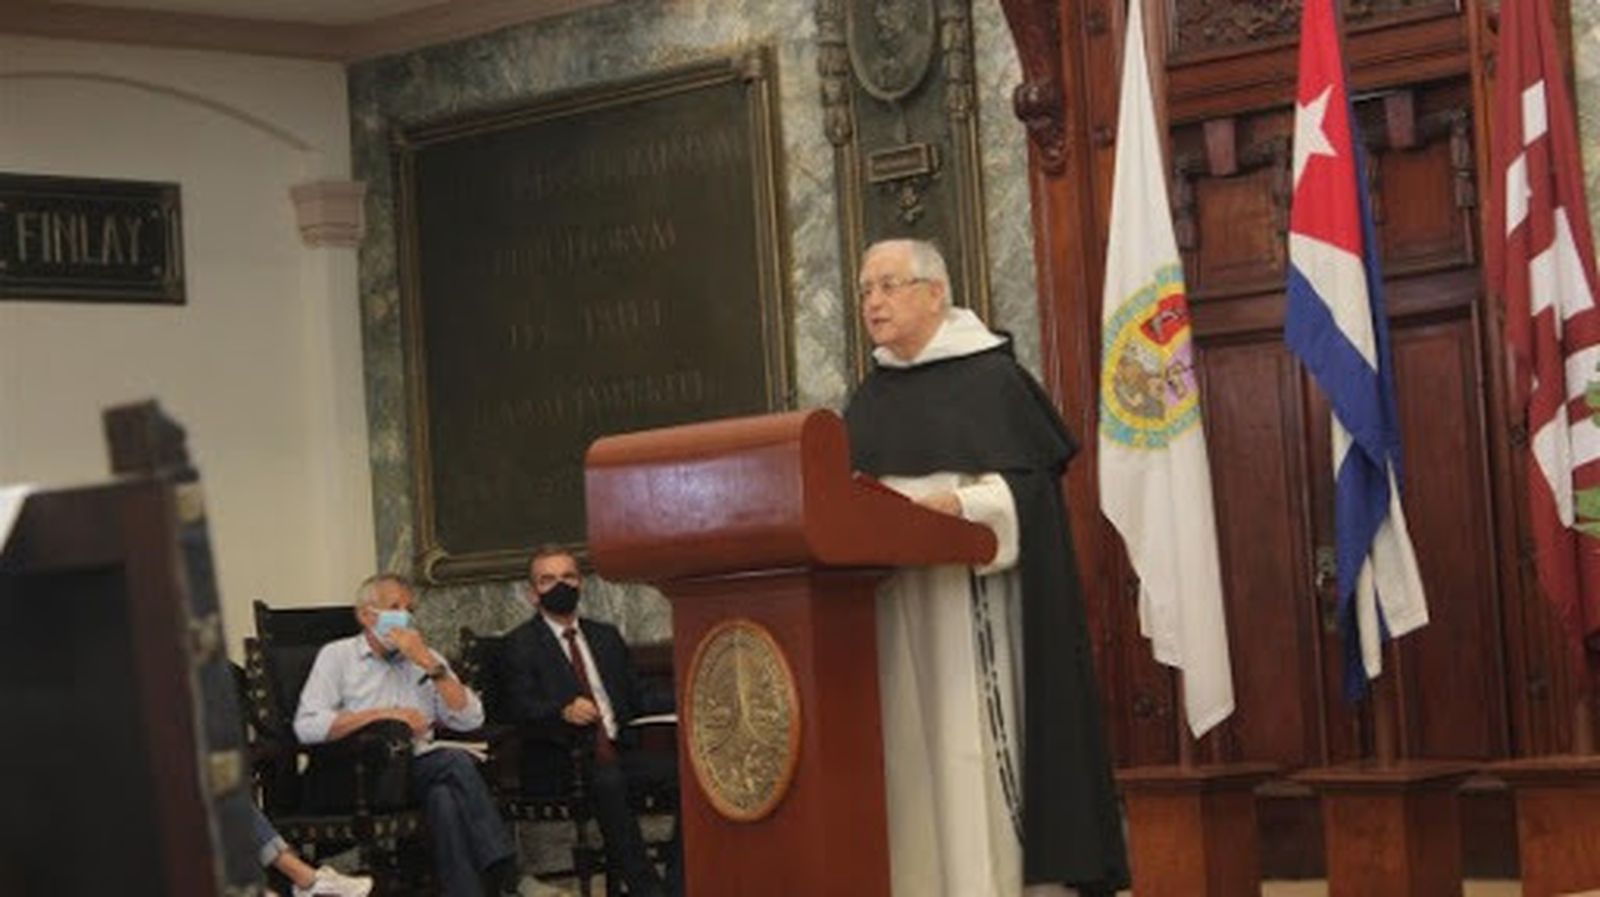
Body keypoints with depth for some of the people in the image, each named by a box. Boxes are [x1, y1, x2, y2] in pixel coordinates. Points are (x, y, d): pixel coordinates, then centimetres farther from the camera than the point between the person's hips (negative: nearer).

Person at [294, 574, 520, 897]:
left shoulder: (425, 658, 19)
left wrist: (429, 664, -3)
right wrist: (383, 714, -13)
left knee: (445, 798, -33)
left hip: (420, 772, 4)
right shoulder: (337, 656, 8)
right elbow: (307, 727, -9)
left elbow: (470, 719, 5)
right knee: (456, 763, -29)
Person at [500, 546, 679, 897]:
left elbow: (636, 700, 21)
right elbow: (522, 706, -9)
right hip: (559, 763, -5)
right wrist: (564, 711, -30)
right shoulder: (520, 644, 6)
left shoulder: (606, 636, 24)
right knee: (607, 779, -38)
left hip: (617, 752, 5)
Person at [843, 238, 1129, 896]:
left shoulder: (989, 378, 0)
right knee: (910, 759, 2)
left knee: (974, 751, -8)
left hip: (968, 601, -6)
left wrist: (955, 505, -21)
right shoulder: (871, 396, 17)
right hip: (887, 611, 6)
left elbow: (1028, 486, -8)